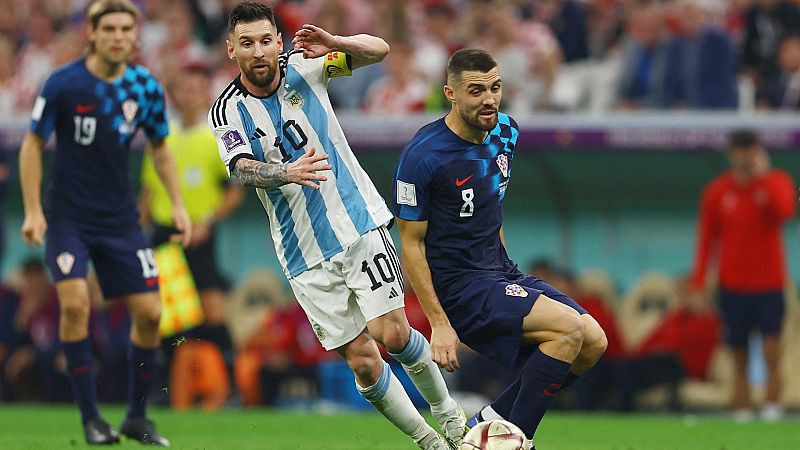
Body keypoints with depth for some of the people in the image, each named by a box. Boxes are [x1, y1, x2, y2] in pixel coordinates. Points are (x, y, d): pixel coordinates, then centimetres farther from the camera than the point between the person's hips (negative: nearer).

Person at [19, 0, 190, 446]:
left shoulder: (146, 87, -2)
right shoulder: (63, 84, -13)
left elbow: (160, 147, 13)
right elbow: (33, 144, -3)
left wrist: (178, 204, 6)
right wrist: (33, 211, -8)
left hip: (121, 219, 4)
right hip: (67, 216, -4)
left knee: (149, 312, -2)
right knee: (75, 302, -21)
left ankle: (138, 416, 16)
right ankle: (91, 417, -12)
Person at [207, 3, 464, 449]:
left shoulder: (303, 67, -2)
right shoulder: (229, 110, -7)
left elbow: (379, 49, -3)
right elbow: (242, 168, -23)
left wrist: (336, 43, -24)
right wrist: (287, 173, -45)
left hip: (361, 224, 0)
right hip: (306, 255, 0)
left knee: (393, 333, -10)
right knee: (361, 359, -3)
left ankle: (449, 414, 14)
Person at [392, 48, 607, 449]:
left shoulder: (505, 132, 5)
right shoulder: (423, 156, -18)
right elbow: (411, 244, -13)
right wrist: (439, 323, -16)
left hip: (501, 273, 8)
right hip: (456, 285, -8)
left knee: (593, 342, -2)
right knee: (569, 327, -23)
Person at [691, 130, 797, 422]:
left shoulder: (777, 182, 2)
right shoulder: (717, 191, 5)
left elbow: (785, 210, -21)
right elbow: (707, 239, 9)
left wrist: (763, 176, -18)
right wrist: (699, 283, 3)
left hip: (769, 285, -1)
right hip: (733, 286, 1)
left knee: (772, 352, -13)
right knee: (739, 357, 1)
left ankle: (772, 407, -12)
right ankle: (742, 412, 3)